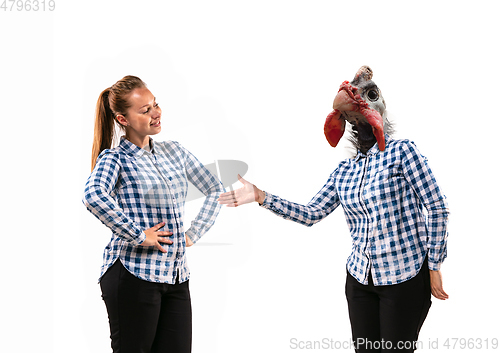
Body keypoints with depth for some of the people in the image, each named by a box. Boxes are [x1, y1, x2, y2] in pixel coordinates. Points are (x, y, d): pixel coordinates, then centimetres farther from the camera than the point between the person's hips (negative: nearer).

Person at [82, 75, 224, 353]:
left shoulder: (174, 151, 12)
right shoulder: (114, 158, -6)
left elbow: (215, 190, 21)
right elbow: (94, 197, -27)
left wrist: (193, 234, 10)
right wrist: (138, 235, -22)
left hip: (177, 277, 6)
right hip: (134, 275, -5)